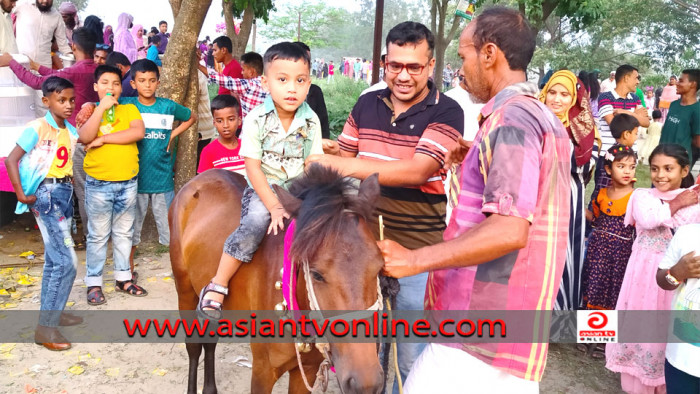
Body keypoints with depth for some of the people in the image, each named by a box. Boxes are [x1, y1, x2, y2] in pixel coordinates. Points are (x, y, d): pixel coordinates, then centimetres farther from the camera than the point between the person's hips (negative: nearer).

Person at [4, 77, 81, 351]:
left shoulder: (70, 129, 10)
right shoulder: (37, 128, -12)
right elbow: (11, 160, -13)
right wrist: (21, 194, -15)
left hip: (65, 192, 8)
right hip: (46, 194, -8)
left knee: (54, 259, 17)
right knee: (66, 262, -12)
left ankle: (51, 311, 31)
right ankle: (45, 327, -5)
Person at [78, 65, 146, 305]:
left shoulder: (130, 109, 4)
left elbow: (139, 132, -15)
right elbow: (85, 137, -17)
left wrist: (104, 138, -15)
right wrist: (102, 107, -19)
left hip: (128, 183, 2)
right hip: (98, 184, -2)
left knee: (124, 233, 14)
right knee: (98, 235, 4)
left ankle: (123, 278, 26)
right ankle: (94, 283, 14)